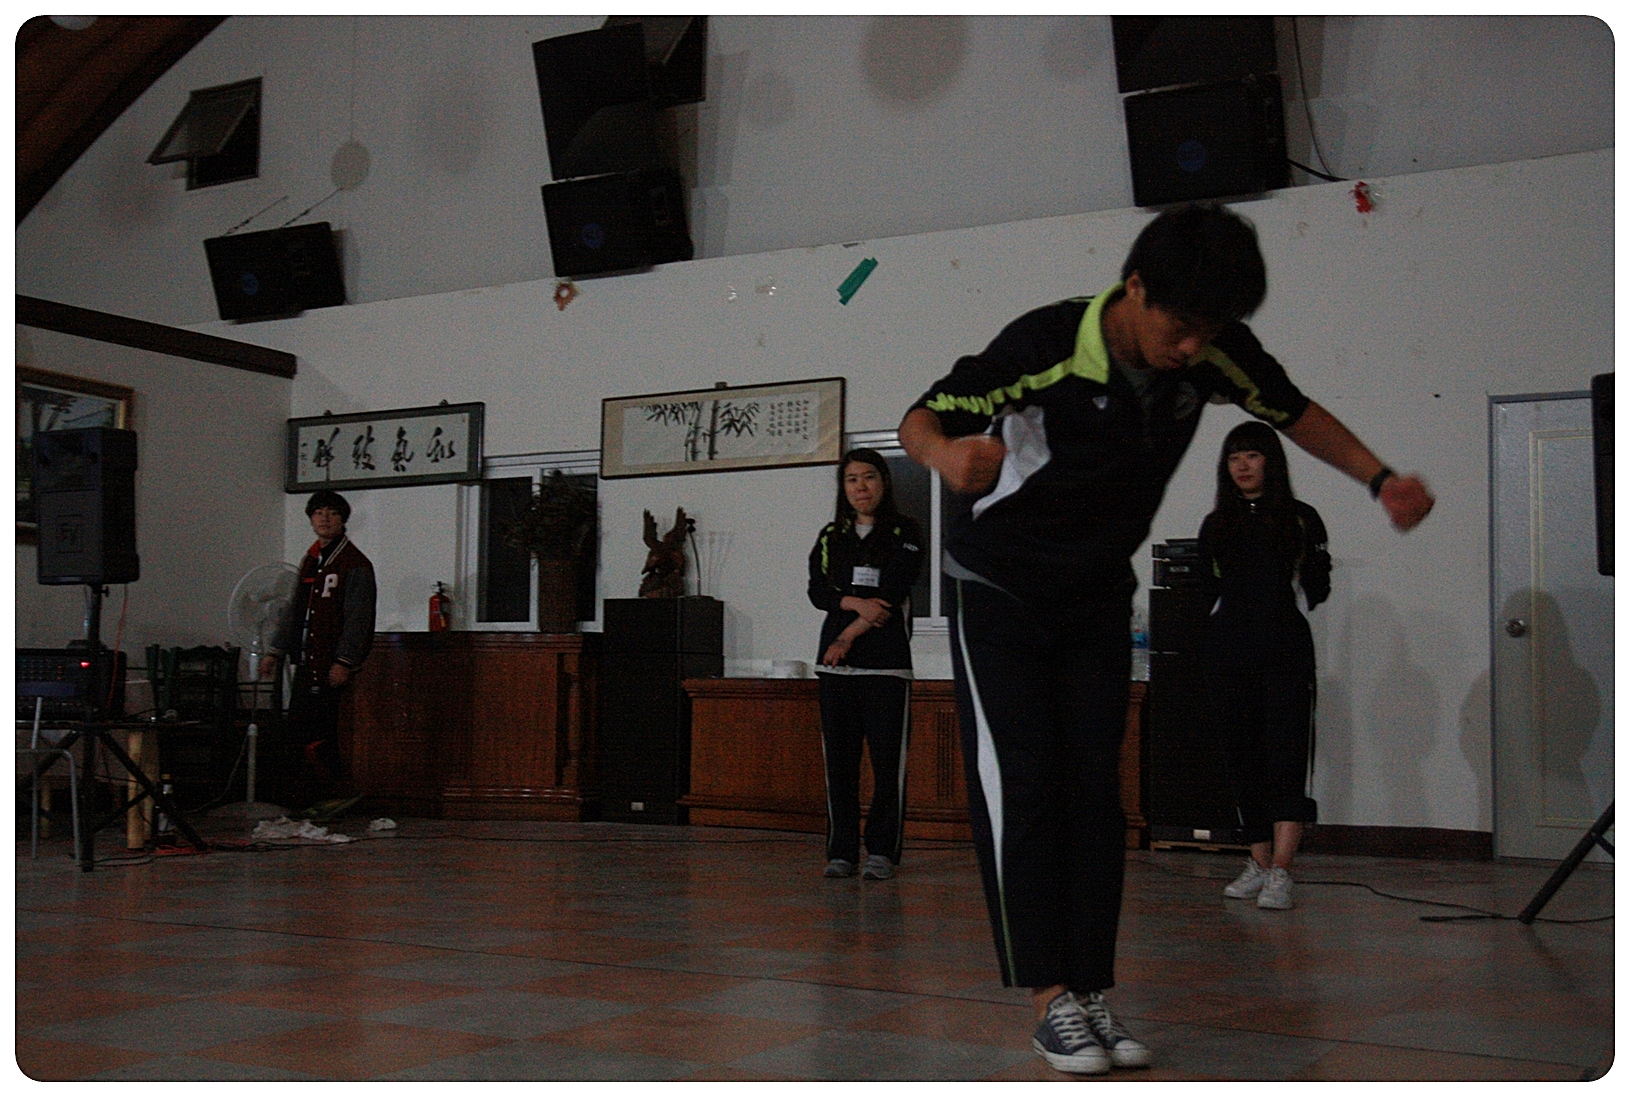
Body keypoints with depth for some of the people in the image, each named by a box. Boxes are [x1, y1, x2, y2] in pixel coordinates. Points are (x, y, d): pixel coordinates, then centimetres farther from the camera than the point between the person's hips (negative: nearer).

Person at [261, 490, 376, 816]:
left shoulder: (355, 564, -6)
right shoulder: (310, 561, 19)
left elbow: (357, 618, -13)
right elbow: (295, 612, 26)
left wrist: (344, 662, -20)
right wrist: (275, 651, 22)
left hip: (330, 665, -8)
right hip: (307, 661, 8)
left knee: (309, 730, -13)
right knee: (300, 726, 5)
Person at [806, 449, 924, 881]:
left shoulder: (904, 533, 5)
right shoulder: (830, 537, 17)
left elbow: (891, 595, -6)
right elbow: (817, 590, 5)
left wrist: (849, 635, -9)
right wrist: (858, 604, -13)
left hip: (887, 663, -3)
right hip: (836, 665, 4)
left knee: (888, 759, -7)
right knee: (839, 760, 1)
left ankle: (882, 851, -1)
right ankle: (841, 852, 6)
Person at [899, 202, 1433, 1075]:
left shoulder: (1214, 349, -15)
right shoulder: (1045, 345, -28)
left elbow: (1293, 411, 3)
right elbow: (919, 419, -21)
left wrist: (1383, 480, -12)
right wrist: (947, 456, -46)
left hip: (1100, 600, 5)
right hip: (1000, 591, -4)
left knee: (1094, 789, 2)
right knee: (1022, 784, -11)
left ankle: (1093, 992, 6)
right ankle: (1052, 1002, -7)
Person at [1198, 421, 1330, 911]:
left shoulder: (1301, 519, 7)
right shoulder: (1216, 525, 14)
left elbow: (1318, 590, 6)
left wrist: (1311, 572, -8)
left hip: (1285, 650, -3)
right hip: (1228, 652, 3)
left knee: (1286, 756, -13)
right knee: (1242, 758, 5)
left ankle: (1280, 872, -18)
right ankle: (1259, 863, 15)